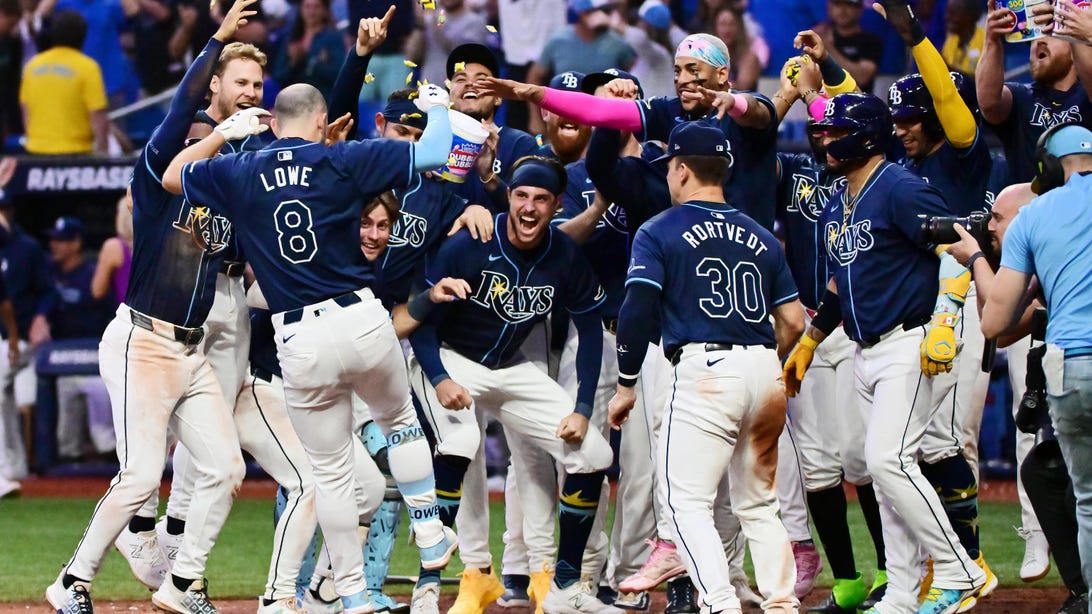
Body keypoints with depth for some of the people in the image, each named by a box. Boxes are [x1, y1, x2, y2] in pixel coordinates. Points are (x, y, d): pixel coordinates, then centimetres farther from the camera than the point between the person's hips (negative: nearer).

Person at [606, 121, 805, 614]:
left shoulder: (660, 231, 3)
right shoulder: (760, 236, 18)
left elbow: (637, 311, -7)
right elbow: (793, 322, 15)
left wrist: (625, 385, 0)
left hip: (704, 369, -5)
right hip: (765, 370, 5)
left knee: (688, 499, -5)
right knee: (758, 503, 16)